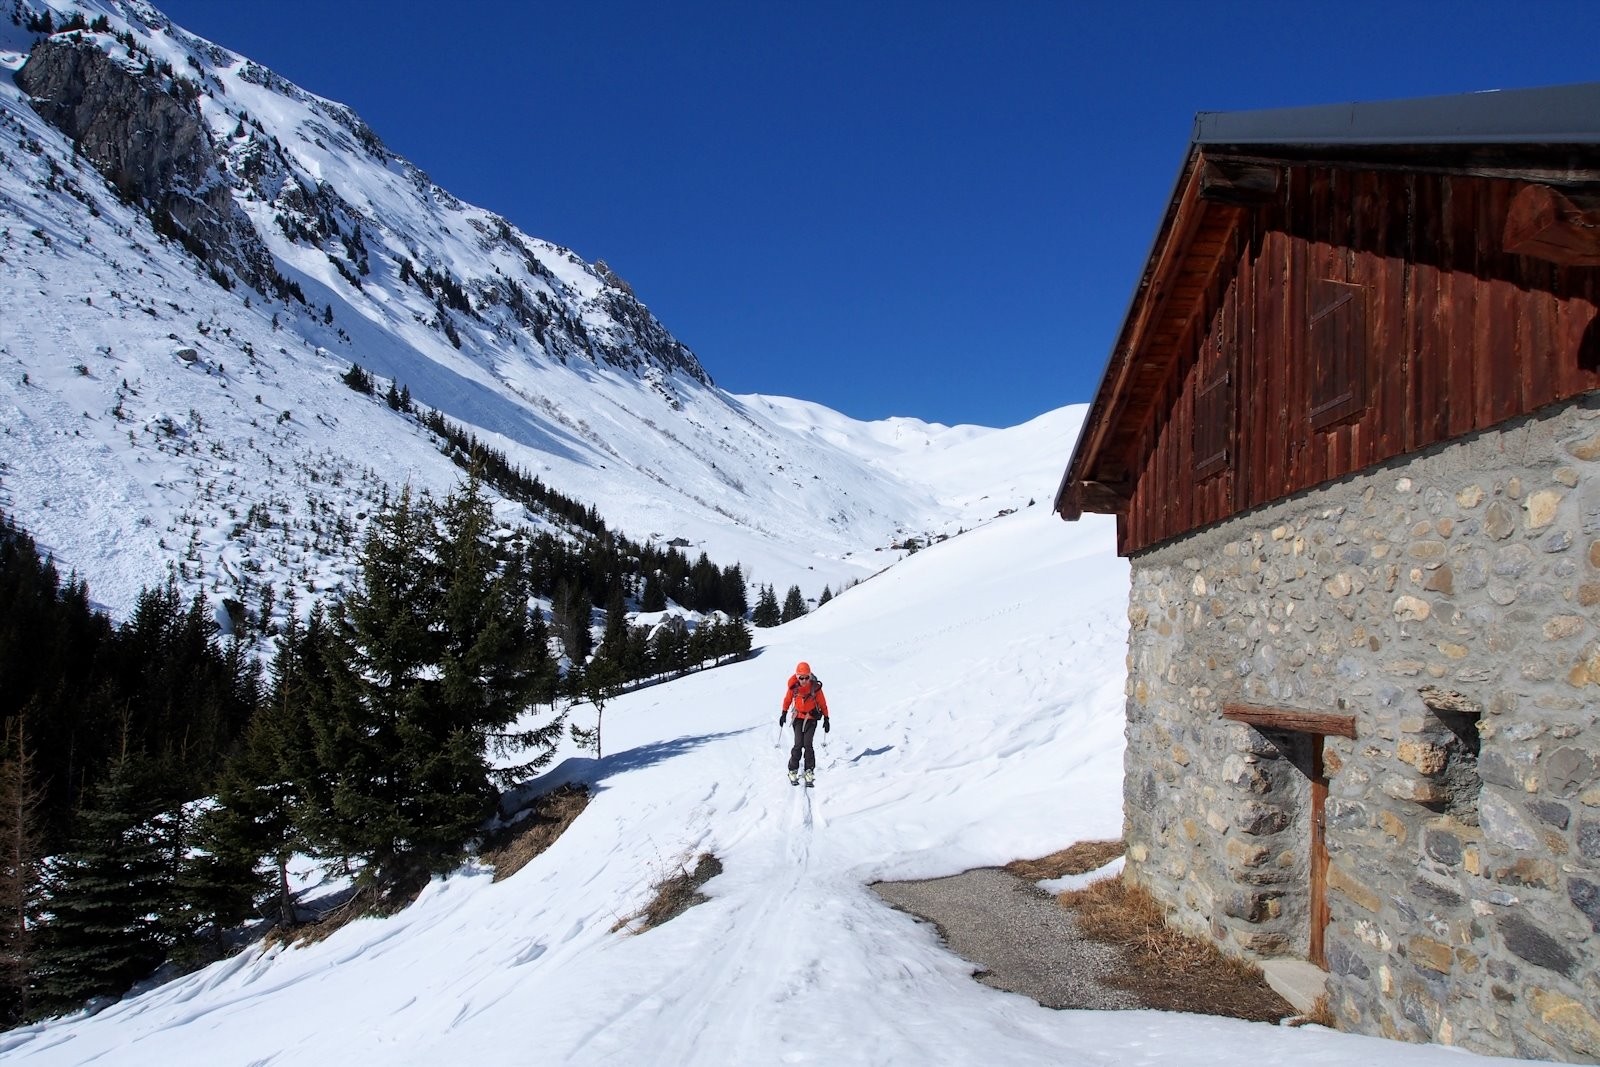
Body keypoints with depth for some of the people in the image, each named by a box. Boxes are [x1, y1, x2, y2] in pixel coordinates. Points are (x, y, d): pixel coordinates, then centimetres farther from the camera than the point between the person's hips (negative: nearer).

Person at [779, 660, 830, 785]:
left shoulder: (815, 687, -14)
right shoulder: (794, 686, -10)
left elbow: (822, 703, -3)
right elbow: (788, 699, 8)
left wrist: (826, 719, 0)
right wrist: (784, 713, 13)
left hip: (812, 717, -1)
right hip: (798, 717, 1)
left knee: (807, 744, -10)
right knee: (798, 744, -9)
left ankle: (809, 771, 2)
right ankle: (793, 770, 2)